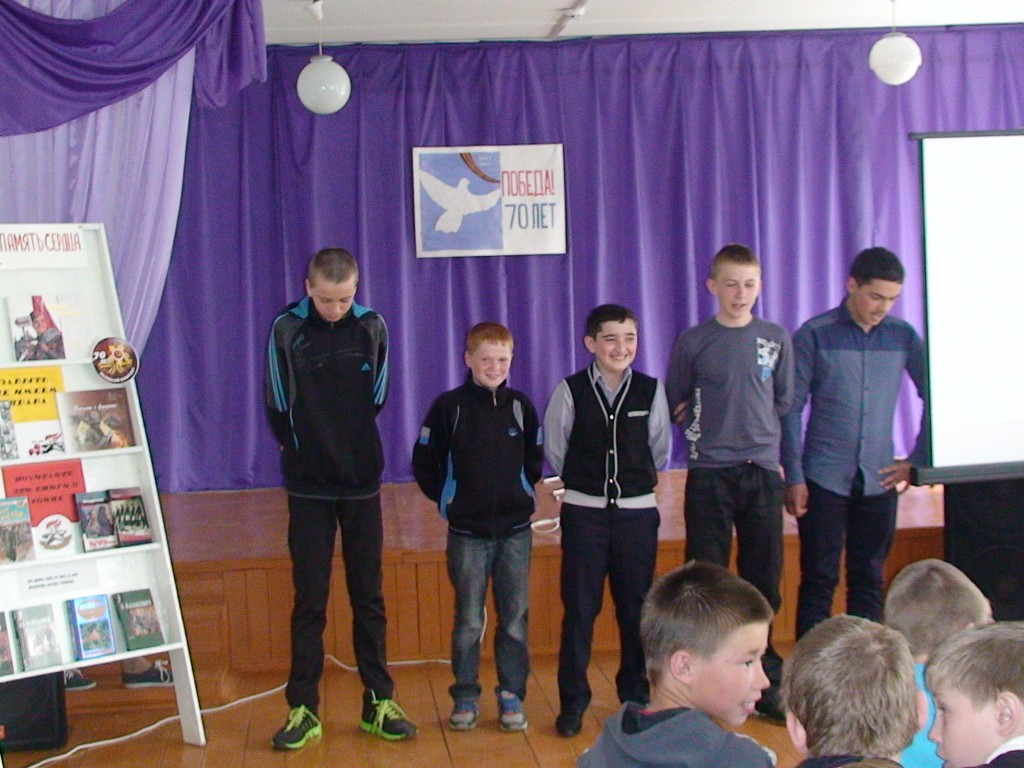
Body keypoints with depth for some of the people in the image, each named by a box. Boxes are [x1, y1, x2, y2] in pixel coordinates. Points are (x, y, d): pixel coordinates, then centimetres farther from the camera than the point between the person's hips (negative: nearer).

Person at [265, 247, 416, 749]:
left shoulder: (372, 327, -1)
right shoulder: (286, 330, -7)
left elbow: (377, 399, 7)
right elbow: (278, 409, -2)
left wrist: (354, 450, 7)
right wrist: (303, 450, 5)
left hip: (362, 483, 2)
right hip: (308, 487, -2)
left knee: (369, 597, 8)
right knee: (309, 600, 3)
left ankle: (379, 703, 16)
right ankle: (303, 708, 11)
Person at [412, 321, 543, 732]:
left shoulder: (521, 406, 3)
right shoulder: (448, 406, -5)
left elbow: (534, 461, 17)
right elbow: (425, 465, 1)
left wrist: (522, 494, 7)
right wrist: (451, 499, 1)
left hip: (515, 530, 2)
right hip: (467, 533, -2)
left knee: (515, 618, 6)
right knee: (468, 621, 4)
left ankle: (511, 695, 17)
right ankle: (465, 697, 17)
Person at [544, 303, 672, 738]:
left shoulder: (650, 390, -2)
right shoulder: (571, 391, -6)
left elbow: (661, 448, 11)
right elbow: (554, 450, 5)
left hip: (637, 511, 2)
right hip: (584, 511, -1)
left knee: (635, 607, 9)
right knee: (579, 608, 1)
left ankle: (636, 696, 24)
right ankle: (572, 702, 12)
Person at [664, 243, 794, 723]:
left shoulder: (776, 339, 7)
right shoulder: (692, 342, 0)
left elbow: (784, 401, 16)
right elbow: (675, 405, 8)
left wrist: (760, 434, 9)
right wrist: (706, 430, 0)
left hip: (763, 472, 2)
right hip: (709, 475, -2)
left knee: (764, 581, 7)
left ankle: (766, 683, 18)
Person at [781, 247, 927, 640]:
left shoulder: (903, 336, 4)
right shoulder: (815, 335, -5)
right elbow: (790, 409, -4)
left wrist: (918, 460, 6)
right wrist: (794, 477, -8)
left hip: (879, 479, 3)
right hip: (824, 479, -3)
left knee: (868, 580, 9)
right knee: (819, 580, 1)